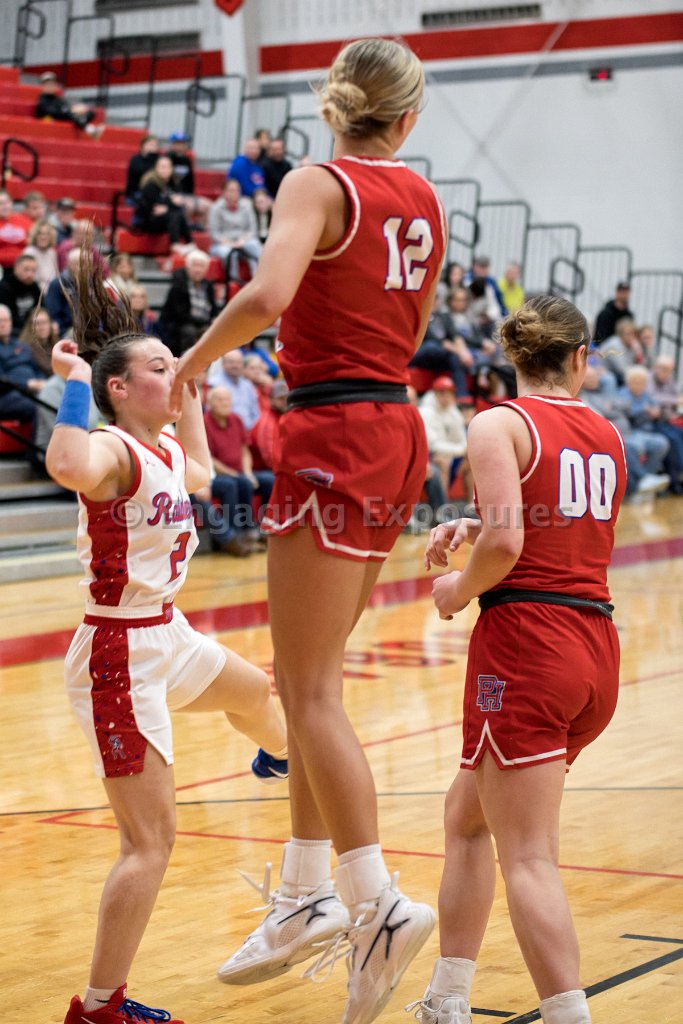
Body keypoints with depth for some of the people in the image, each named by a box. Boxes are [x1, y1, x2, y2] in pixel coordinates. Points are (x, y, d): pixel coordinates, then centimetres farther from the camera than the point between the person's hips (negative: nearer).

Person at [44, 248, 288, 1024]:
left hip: (166, 637, 10)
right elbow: (68, 467, -49)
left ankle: (280, 758, 78)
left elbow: (200, 472, 30)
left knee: (253, 692, 40)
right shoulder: (114, 451, -23)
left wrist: (190, 397, 22)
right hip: (120, 654, -10)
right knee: (151, 842, -9)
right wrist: (75, 382, -36)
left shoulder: (165, 449, 4)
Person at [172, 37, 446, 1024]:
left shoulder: (318, 185, -10)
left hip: (333, 438, -8)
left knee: (312, 692, -5)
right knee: (305, 679, 15)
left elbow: (267, 295, -27)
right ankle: (307, 893, 20)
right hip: (397, 429, 8)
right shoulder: (423, 199, 12)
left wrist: (189, 366, -13)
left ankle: (378, 901, -11)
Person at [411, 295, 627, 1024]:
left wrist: (459, 589, 0)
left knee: (529, 858, -8)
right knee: (468, 813, 22)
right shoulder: (607, 437, 14)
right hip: (597, 647, 7)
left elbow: (506, 544, -18)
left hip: (525, 642, -7)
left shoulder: (498, 424, -5)